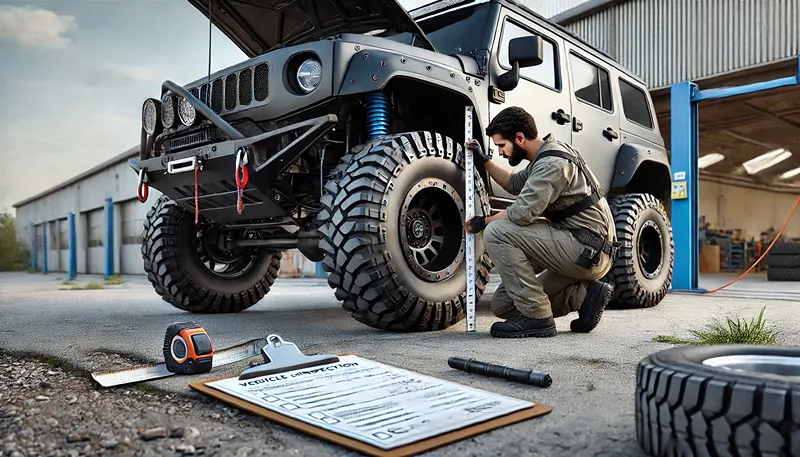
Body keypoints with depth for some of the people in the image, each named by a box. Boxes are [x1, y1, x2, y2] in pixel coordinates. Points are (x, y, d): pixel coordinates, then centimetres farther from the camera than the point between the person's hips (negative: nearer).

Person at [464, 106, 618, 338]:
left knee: (497, 233, -21)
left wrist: (484, 222, -9)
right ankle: (584, 294, 7)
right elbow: (515, 184, 32)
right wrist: (484, 161, 22)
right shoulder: (545, 157, 14)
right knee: (502, 304, 9)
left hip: (587, 251, -10)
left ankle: (535, 317, -15)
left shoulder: (553, 162, -18)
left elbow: (523, 212, -26)